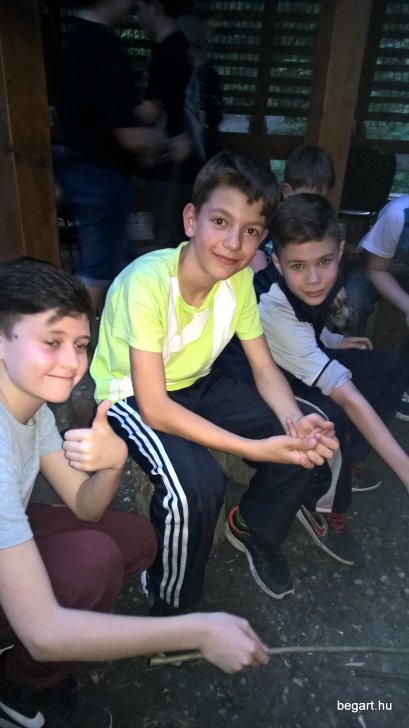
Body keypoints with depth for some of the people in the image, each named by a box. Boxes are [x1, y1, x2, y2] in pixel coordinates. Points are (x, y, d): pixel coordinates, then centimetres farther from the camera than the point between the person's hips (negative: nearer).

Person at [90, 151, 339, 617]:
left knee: (310, 441, -9)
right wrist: (257, 448, -35)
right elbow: (154, 407, -30)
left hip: (196, 384, 6)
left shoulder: (239, 278, -12)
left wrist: (295, 419, -26)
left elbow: (264, 369, -4)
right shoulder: (148, 281, -30)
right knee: (196, 484, -32)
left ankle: (253, 529, 20)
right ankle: (171, 605, 1)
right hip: (129, 396, -5)